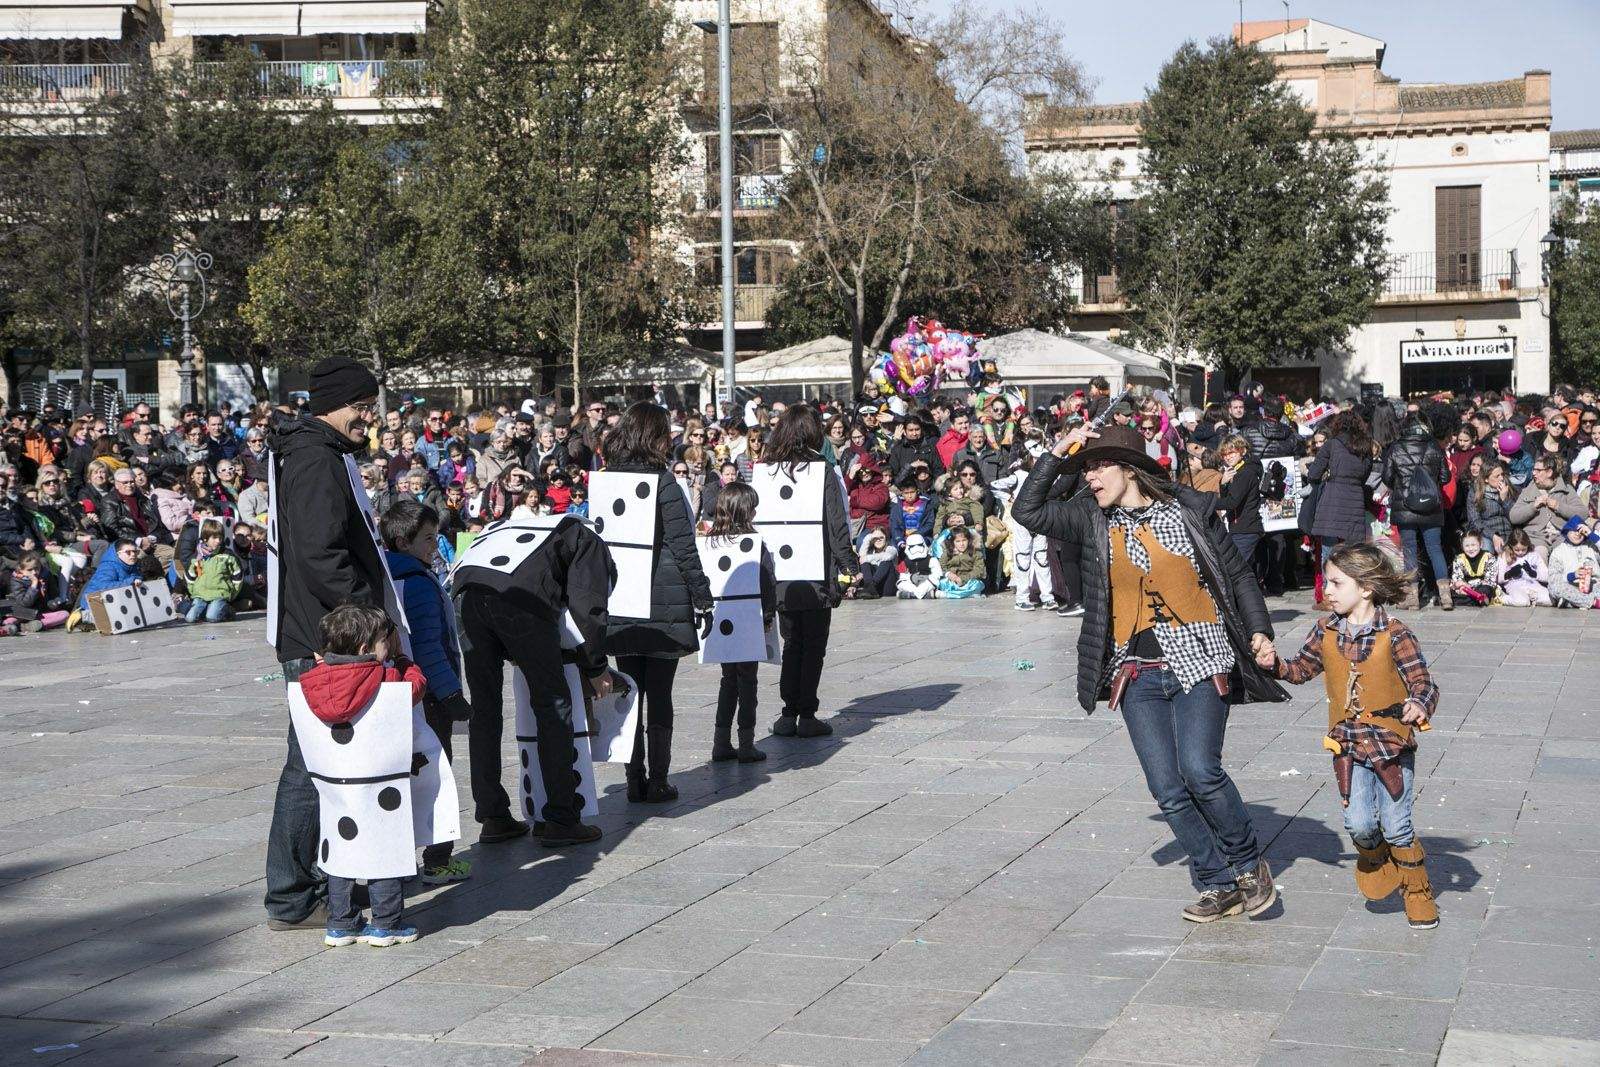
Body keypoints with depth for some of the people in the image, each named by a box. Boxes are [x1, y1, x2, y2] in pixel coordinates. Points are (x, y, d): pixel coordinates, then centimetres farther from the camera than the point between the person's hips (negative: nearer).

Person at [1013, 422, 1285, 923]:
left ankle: (1250, 865, 4)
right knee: (1167, 790, -2)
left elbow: (1237, 575, 8)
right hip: (1137, 675, 3)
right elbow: (1028, 512, 2)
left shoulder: (1190, 510, 1)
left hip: (1199, 663, -3)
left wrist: (1259, 630, -2)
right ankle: (1219, 886, 11)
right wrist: (1055, 455, -1)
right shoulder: (1092, 518, 8)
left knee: (1200, 772, -18)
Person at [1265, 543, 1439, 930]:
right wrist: (1276, 663, -3)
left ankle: (1419, 893, 22)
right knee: (1358, 823, -7)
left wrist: (1419, 706, -37)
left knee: (1395, 826, 0)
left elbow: (1424, 685, -15)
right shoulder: (1325, 632, 1)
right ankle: (1374, 858, 28)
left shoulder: (1394, 635, -13)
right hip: (1349, 745, 3)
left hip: (1393, 742, -3)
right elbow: (1303, 670, 16)